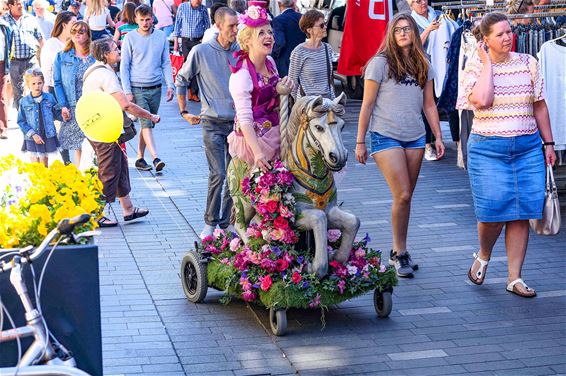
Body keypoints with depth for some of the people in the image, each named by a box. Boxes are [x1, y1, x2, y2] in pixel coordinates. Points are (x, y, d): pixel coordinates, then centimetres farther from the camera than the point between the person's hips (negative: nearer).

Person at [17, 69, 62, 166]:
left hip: (47, 138, 1)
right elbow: (21, 122, -3)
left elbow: (57, 114, 8)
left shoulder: (49, 98, -1)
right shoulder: (24, 102, -4)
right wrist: (33, 134, -12)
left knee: (44, 166, 13)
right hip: (32, 139, -1)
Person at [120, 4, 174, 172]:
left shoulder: (161, 37, 5)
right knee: (146, 123, -12)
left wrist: (170, 85, 1)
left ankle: (140, 158, 20)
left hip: (155, 88, 3)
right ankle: (155, 158, -20)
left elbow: (166, 63, 11)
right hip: (137, 88, -3)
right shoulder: (130, 38, -3)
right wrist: (127, 91, -8)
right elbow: (124, 67, -1)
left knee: (148, 124, 9)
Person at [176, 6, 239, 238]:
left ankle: (227, 223, 17)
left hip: (237, 123, 3)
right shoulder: (201, 52, -5)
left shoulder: (241, 52, 2)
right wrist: (184, 112, 8)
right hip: (213, 123, -3)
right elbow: (181, 81, 7)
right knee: (218, 174, -12)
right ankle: (210, 223, 2)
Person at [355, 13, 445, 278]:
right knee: (402, 196, -10)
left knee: (405, 197, 7)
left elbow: (429, 104, 16)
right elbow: (367, 105, -3)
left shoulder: (423, 66, 11)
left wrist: (438, 136, 9)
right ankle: (400, 253, 4)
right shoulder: (381, 63, -4)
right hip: (386, 137, -5)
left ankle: (399, 252, 19)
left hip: (415, 138, 5)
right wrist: (360, 142, -3)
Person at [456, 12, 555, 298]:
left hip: (528, 147, 3)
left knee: (521, 214, 1)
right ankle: (483, 257, 24)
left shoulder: (528, 63, 7)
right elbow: (481, 101, -20)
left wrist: (548, 143, 10)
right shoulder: (476, 66, -1)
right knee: (493, 211, -7)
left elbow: (539, 106, 12)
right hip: (488, 148, -3)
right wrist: (487, 62, -11)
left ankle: (515, 278, 10)